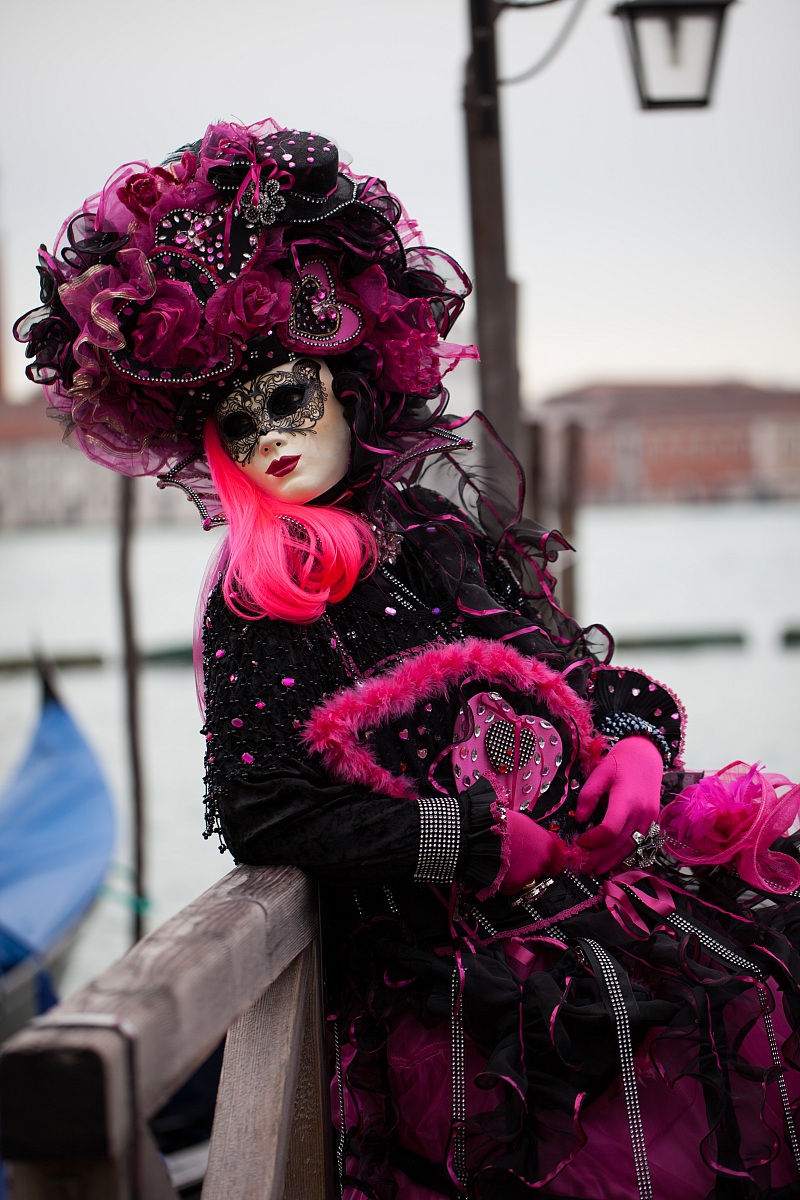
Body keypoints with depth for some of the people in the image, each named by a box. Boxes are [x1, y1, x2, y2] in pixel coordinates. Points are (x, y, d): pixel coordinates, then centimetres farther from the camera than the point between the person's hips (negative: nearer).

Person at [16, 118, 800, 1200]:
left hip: (600, 862, 7)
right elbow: (260, 813, -10)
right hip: (450, 940, -7)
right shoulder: (261, 596, 1)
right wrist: (489, 843, -11)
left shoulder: (448, 525, 18)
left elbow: (583, 670, 24)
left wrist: (637, 741, 1)